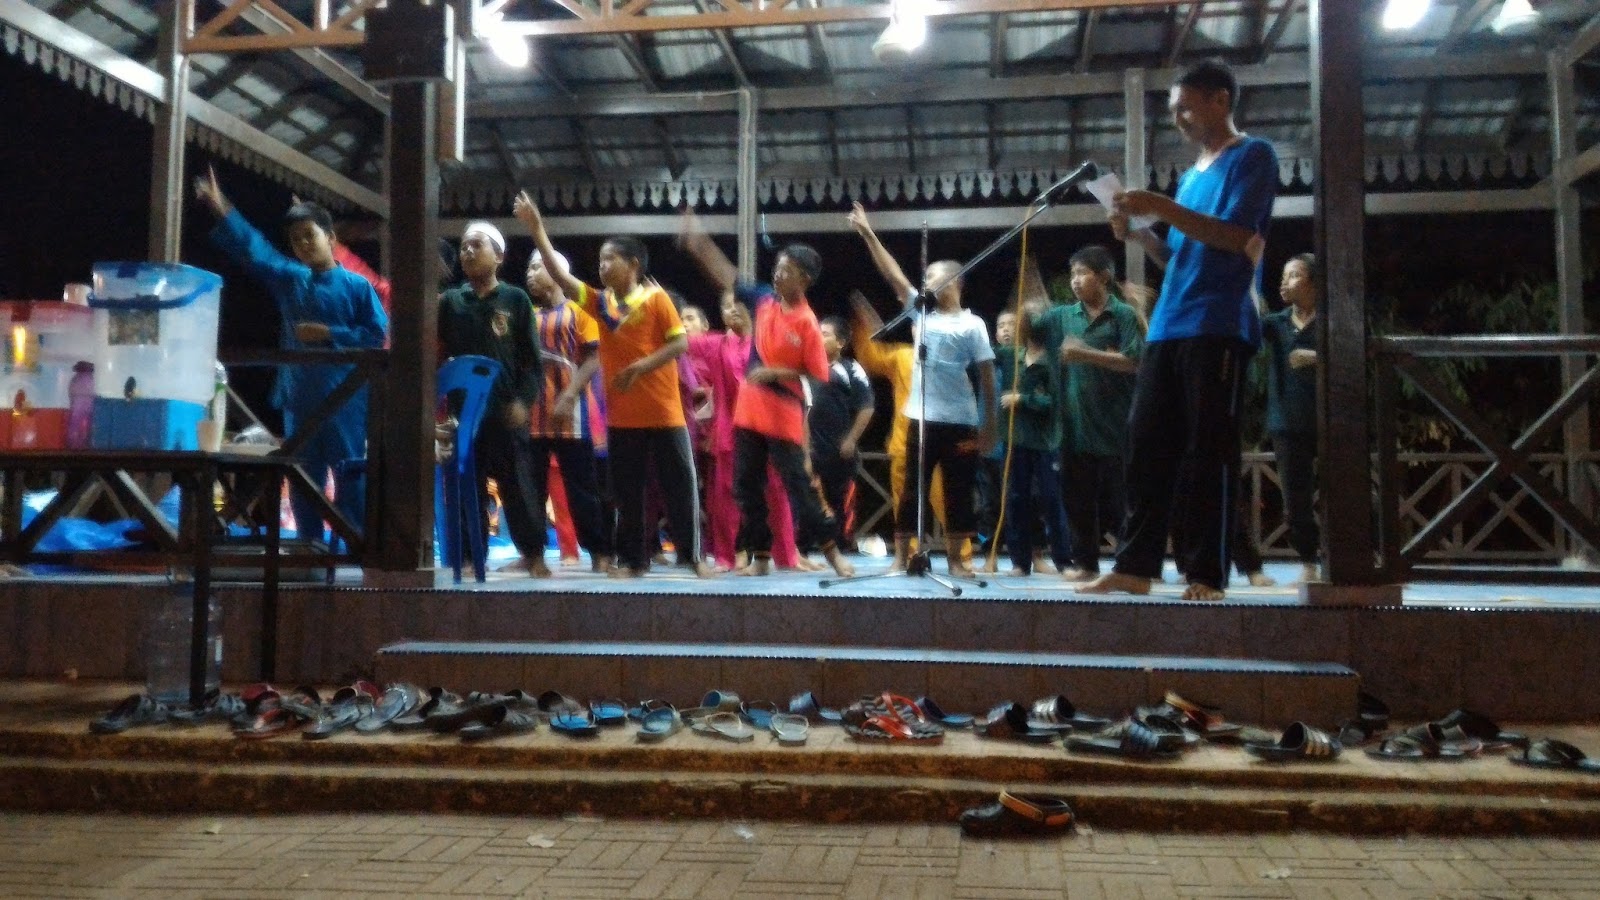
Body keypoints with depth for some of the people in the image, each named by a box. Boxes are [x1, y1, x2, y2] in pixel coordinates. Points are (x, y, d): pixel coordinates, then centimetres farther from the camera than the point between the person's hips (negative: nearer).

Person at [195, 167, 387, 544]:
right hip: (299, 394, 5)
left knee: (350, 473, -3)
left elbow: (377, 334, -6)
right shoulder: (289, 280, 12)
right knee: (303, 476, 9)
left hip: (344, 396, -5)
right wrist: (221, 210, -1)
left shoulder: (356, 285, -1)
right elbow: (254, 249, 7)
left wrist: (329, 335, -12)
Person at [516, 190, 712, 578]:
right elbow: (560, 275, -2)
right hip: (621, 415, 4)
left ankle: (693, 555, 10)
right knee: (626, 490, 8)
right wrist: (536, 228, -8)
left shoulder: (656, 297, -4)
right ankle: (631, 559, 16)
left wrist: (640, 367, -18)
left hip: (663, 412, -4)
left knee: (680, 484, 2)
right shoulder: (599, 301, 7)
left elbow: (680, 343, -9)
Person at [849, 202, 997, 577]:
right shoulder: (922, 312, 10)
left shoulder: (972, 324, -1)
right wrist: (868, 234, 1)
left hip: (960, 421, -3)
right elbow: (894, 275, 5)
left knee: (958, 492, 5)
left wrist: (989, 424, -4)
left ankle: (957, 560, 15)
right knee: (912, 490, 5)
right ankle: (901, 558, 9)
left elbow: (987, 376, -1)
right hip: (922, 418, 3)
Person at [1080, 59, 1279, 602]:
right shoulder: (1193, 175, 25)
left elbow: (1236, 237, -10)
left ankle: (1206, 576, -4)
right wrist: (1138, 234, 8)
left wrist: (1162, 208, -14)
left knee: (1208, 455, -8)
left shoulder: (1252, 156, 2)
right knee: (1146, 448, 1)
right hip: (1166, 328, 8)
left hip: (1218, 328, -8)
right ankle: (1134, 567, 4)